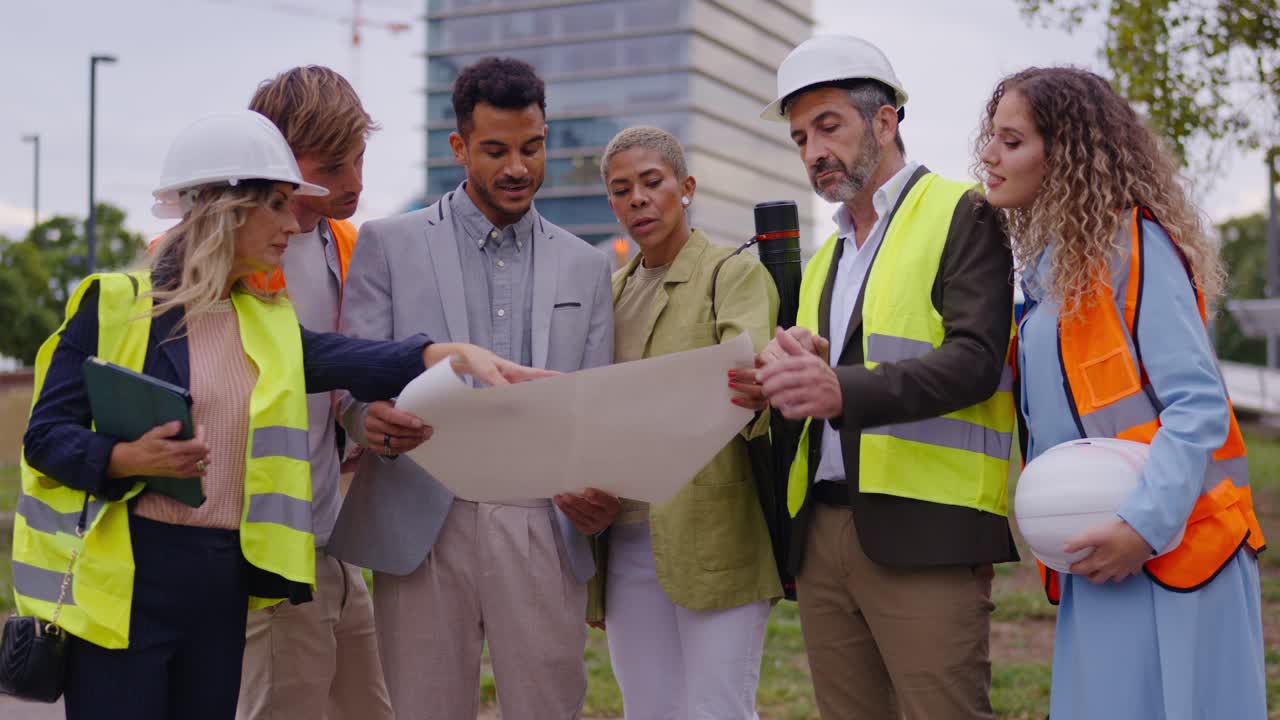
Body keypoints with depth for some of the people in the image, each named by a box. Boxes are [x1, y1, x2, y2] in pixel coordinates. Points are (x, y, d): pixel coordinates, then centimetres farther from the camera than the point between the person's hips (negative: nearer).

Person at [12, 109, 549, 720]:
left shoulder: (267, 326, 11)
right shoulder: (116, 303, -4)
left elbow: (353, 362, -8)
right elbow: (46, 435, -4)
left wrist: (453, 353, -26)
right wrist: (129, 458, -23)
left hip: (225, 582, 5)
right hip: (126, 575, -5)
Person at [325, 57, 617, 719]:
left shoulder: (586, 267, 13)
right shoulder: (389, 244, 6)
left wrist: (596, 494, -10)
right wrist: (372, 420, -23)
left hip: (543, 531, 2)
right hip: (424, 526, -1)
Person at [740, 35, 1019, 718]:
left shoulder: (963, 216, -1)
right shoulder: (825, 257, 23)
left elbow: (974, 361, -14)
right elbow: (816, 373, 17)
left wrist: (843, 391, -28)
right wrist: (789, 372, -7)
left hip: (923, 531, -7)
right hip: (821, 531, 7)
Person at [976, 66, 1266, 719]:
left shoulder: (1133, 244, -9)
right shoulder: (1051, 265, 16)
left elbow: (1199, 405, -16)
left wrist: (1147, 524, -24)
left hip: (1167, 550, -8)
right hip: (1094, 557, 8)